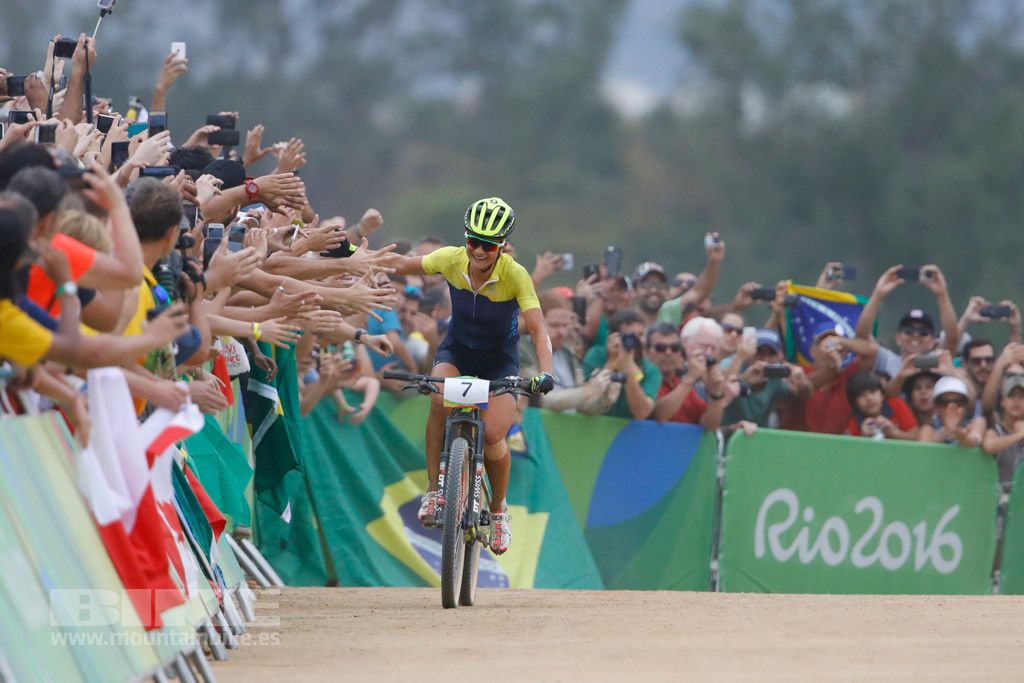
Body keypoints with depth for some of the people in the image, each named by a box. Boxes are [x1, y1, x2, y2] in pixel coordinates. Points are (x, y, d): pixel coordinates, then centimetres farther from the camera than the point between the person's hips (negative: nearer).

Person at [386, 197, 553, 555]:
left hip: (499, 359, -2)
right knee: (440, 400, -32)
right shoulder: (451, 260, -18)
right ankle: (434, 491, -20)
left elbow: (538, 330, -31)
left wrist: (545, 372, -46)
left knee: (492, 436, -19)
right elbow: (403, 264, 0)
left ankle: (498, 509, 10)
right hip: (456, 350, 2)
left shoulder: (515, 276, -26)